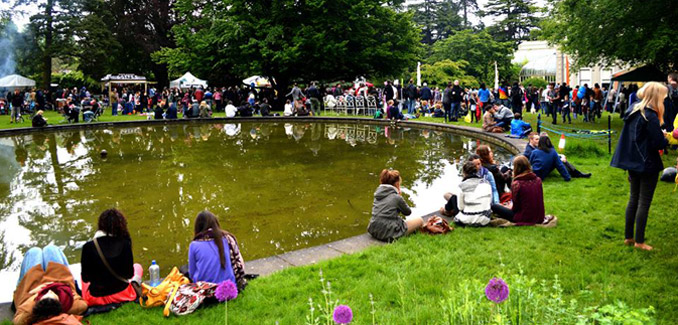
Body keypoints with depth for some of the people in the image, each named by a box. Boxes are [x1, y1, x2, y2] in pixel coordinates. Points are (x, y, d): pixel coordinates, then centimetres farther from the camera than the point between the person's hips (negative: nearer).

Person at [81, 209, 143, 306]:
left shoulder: (88, 247, -17)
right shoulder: (125, 244, -17)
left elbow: (85, 278, -8)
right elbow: (129, 273, -10)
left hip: (96, 298, 0)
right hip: (122, 294, 1)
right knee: (138, 267, 29)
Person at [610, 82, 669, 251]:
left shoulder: (632, 111, 6)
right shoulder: (650, 116, -20)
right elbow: (659, 143, -20)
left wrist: (660, 135, 11)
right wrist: (666, 137, 0)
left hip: (632, 163, 8)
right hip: (647, 165, -8)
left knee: (633, 199, 16)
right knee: (644, 203, 2)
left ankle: (629, 237, 23)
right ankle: (639, 241, 10)